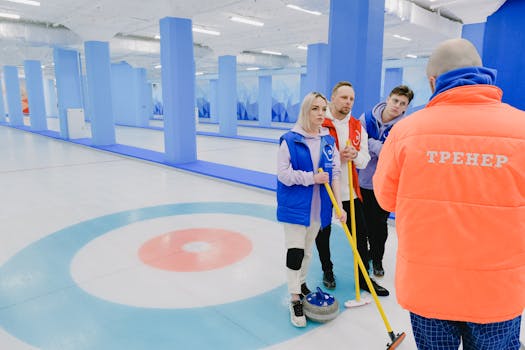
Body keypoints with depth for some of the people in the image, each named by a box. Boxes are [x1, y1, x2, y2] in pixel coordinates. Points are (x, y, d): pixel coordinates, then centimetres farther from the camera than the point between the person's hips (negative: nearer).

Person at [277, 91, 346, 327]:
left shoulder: (329, 141, 4)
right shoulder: (290, 140, -10)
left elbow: (335, 174, 1)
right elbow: (283, 173, -12)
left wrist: (338, 205, -5)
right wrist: (312, 177, -18)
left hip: (319, 206, 5)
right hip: (295, 205, -4)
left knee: (307, 249, 19)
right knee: (295, 250, -3)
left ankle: (301, 283, 41)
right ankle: (295, 300, 11)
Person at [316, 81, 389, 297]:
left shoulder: (357, 127, 7)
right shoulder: (320, 123, -9)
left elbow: (364, 160, 6)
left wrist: (355, 155, -16)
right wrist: (336, 157, -21)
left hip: (349, 191, 4)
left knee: (360, 233, 8)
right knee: (323, 233, 13)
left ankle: (363, 278, 26)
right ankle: (327, 271, 37)